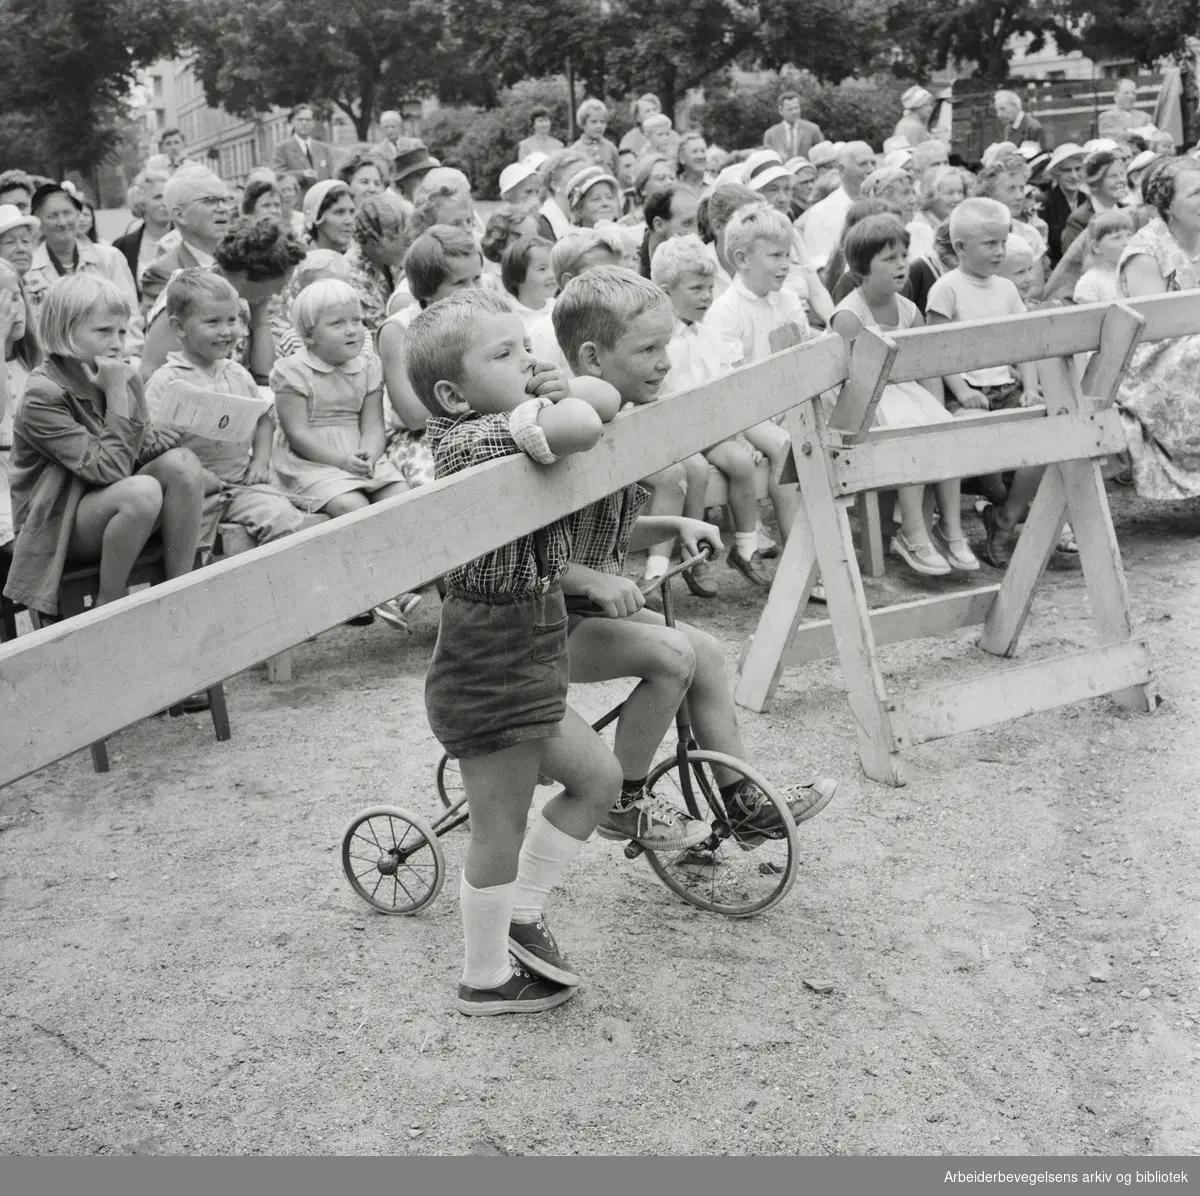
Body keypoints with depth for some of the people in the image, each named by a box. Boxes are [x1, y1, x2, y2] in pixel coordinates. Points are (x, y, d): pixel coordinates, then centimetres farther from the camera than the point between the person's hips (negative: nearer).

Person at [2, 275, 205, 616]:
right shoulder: (42, 396, -19)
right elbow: (108, 469, -26)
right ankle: (107, 609, -16)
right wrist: (117, 395, -25)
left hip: (113, 507, 7)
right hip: (57, 524, -7)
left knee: (181, 462, -19)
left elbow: (146, 448, 6)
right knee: (142, 491, -34)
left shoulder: (124, 377, 3)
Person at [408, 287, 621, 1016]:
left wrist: (552, 397, -8)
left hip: (522, 666, 10)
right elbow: (580, 428, -40)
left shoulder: (492, 431, 8)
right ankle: (488, 979, 26)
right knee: (503, 831, 6)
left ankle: (522, 914, 33)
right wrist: (550, 403, -17)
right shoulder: (478, 438, -23)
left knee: (599, 777, 20)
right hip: (490, 678, -10)